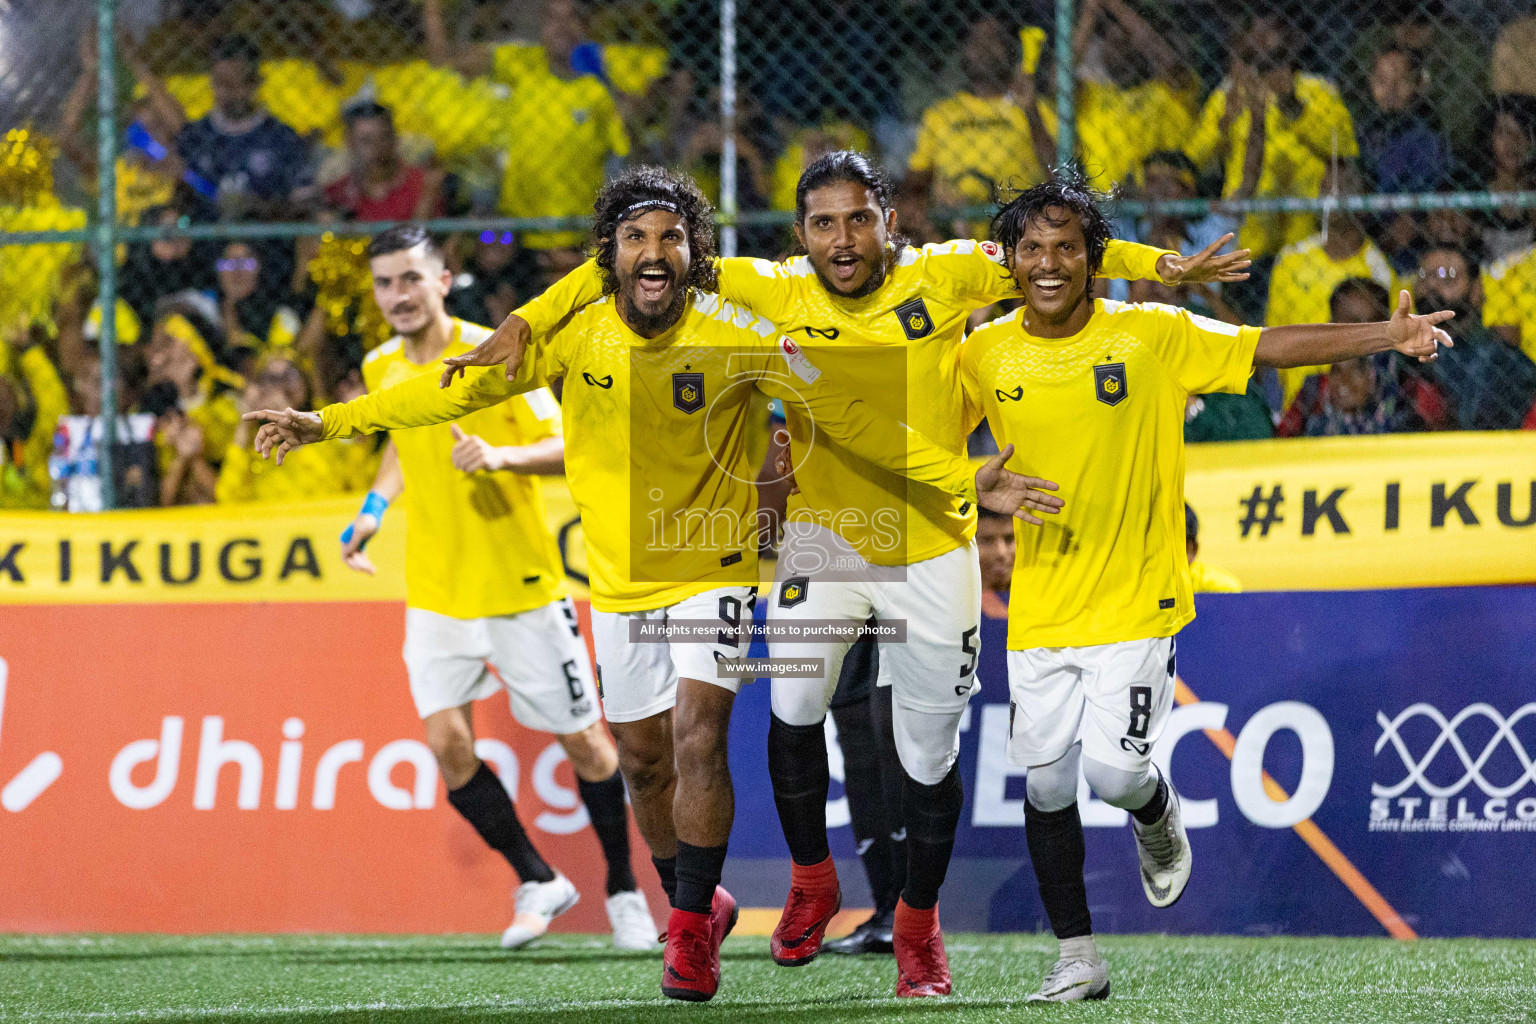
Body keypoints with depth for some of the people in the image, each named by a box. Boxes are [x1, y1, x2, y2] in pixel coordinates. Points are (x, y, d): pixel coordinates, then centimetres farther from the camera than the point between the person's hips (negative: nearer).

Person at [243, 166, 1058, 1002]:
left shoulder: (736, 337, -15)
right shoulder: (574, 332, -10)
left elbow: (848, 420, -11)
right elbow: (459, 388, -5)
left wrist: (962, 480, -16)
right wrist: (326, 423, -8)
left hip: (712, 567, -3)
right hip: (619, 580, 3)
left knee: (697, 736, -20)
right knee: (643, 760, 12)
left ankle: (691, 931, -8)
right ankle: (698, 902, 37)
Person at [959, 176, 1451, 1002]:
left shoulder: (1153, 336, -6)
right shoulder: (986, 356, -1)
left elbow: (1269, 346, -3)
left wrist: (1389, 337, -9)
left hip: (1135, 600, -3)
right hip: (1039, 612, 3)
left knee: (1112, 770, -13)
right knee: (1046, 781, 3)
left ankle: (1157, 816, 25)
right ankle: (1077, 959, 17)